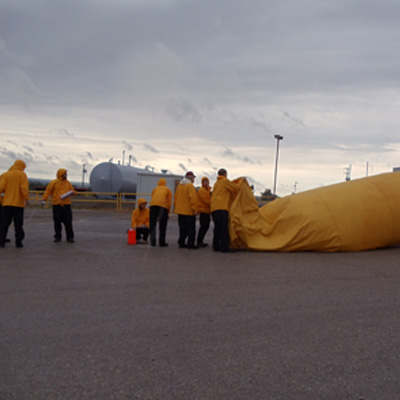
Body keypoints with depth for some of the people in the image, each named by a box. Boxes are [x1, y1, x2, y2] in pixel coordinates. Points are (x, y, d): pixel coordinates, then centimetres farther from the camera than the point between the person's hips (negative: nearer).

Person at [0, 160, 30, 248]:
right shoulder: (22, 175, -4)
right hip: (19, 203, -2)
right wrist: (27, 199, -7)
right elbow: (24, 188, -15)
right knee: (18, 224, 5)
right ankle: (19, 242, 4)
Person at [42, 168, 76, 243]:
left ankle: (70, 237, 4)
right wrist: (44, 199, -13)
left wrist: (72, 193, -4)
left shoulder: (68, 183, 11)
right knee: (57, 222, 2)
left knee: (68, 222, -1)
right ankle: (58, 237, 13)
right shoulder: (54, 183, 0)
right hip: (57, 205, -2)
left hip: (66, 205, 2)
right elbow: (48, 191, -1)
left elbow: (72, 191, 19)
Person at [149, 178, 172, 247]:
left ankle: (152, 242, 7)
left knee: (152, 224, 9)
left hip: (153, 205, 2)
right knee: (162, 225, 5)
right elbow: (169, 201, 12)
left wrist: (156, 216, 24)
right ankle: (162, 242, 6)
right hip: (163, 205, -2)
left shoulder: (155, 189, 28)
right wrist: (167, 213, 18)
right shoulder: (168, 189, 23)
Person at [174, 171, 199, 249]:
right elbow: (193, 198, -19)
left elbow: (176, 197, 16)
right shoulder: (190, 186, -14)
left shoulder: (180, 186, 11)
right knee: (191, 228, -2)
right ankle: (190, 244, -3)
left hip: (180, 210, 8)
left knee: (183, 228, 14)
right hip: (189, 211, -8)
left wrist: (176, 207, 22)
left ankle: (181, 242, 16)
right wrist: (195, 209, -15)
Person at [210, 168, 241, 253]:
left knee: (217, 228, 11)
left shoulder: (216, 183, 26)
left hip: (214, 208, 8)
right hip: (221, 207, -8)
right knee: (224, 228, -12)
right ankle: (224, 247, -17)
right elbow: (236, 188, 0)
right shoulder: (225, 181, 1)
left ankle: (216, 246, 10)